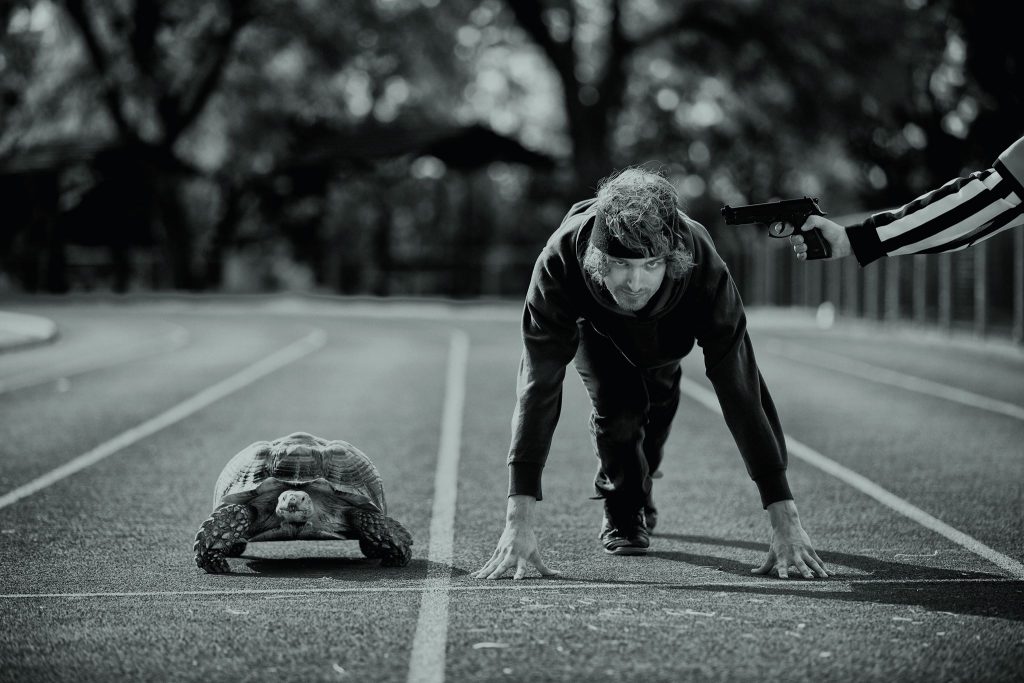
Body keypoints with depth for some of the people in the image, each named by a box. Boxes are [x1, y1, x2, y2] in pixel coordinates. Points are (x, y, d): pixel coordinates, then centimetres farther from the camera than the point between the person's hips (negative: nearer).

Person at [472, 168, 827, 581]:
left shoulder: (704, 271, -45)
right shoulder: (559, 263, -47)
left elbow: (740, 390, -44)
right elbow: (538, 385, -48)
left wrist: (786, 521, -46)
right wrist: (519, 523, -54)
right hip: (594, 325, -1)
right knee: (616, 405, -19)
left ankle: (637, 489, 48)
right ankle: (622, 512, 10)